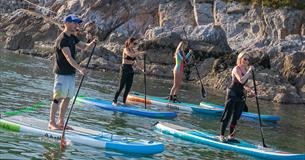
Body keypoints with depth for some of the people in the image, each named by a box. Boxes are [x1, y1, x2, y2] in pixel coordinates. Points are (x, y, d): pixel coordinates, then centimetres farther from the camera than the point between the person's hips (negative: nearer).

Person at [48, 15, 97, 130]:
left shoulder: (72, 37, 13)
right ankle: (52, 123, 0)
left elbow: (83, 46, 17)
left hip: (71, 73, 9)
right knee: (58, 97, -6)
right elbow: (68, 57, -26)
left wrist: (92, 43, -6)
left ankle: (61, 122, 18)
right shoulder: (62, 39, -16)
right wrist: (80, 68, -36)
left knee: (67, 98, 11)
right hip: (62, 73, -9)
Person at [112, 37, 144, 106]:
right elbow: (131, 55, -26)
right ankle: (114, 101, 1)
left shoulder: (133, 50, 14)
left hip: (130, 70, 7)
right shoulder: (126, 50, -9)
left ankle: (124, 102, 14)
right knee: (121, 87, -6)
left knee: (128, 87, 6)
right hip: (125, 69, -7)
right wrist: (140, 53, -24)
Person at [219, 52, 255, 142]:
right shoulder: (236, 69, -12)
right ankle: (221, 136, -2)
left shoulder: (245, 69, 13)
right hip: (232, 94, -8)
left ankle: (231, 135, 17)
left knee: (236, 117, 9)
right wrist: (249, 71, -24)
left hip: (240, 95, 8)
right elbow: (241, 80, -29)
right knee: (228, 115, -7)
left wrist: (249, 90, 11)